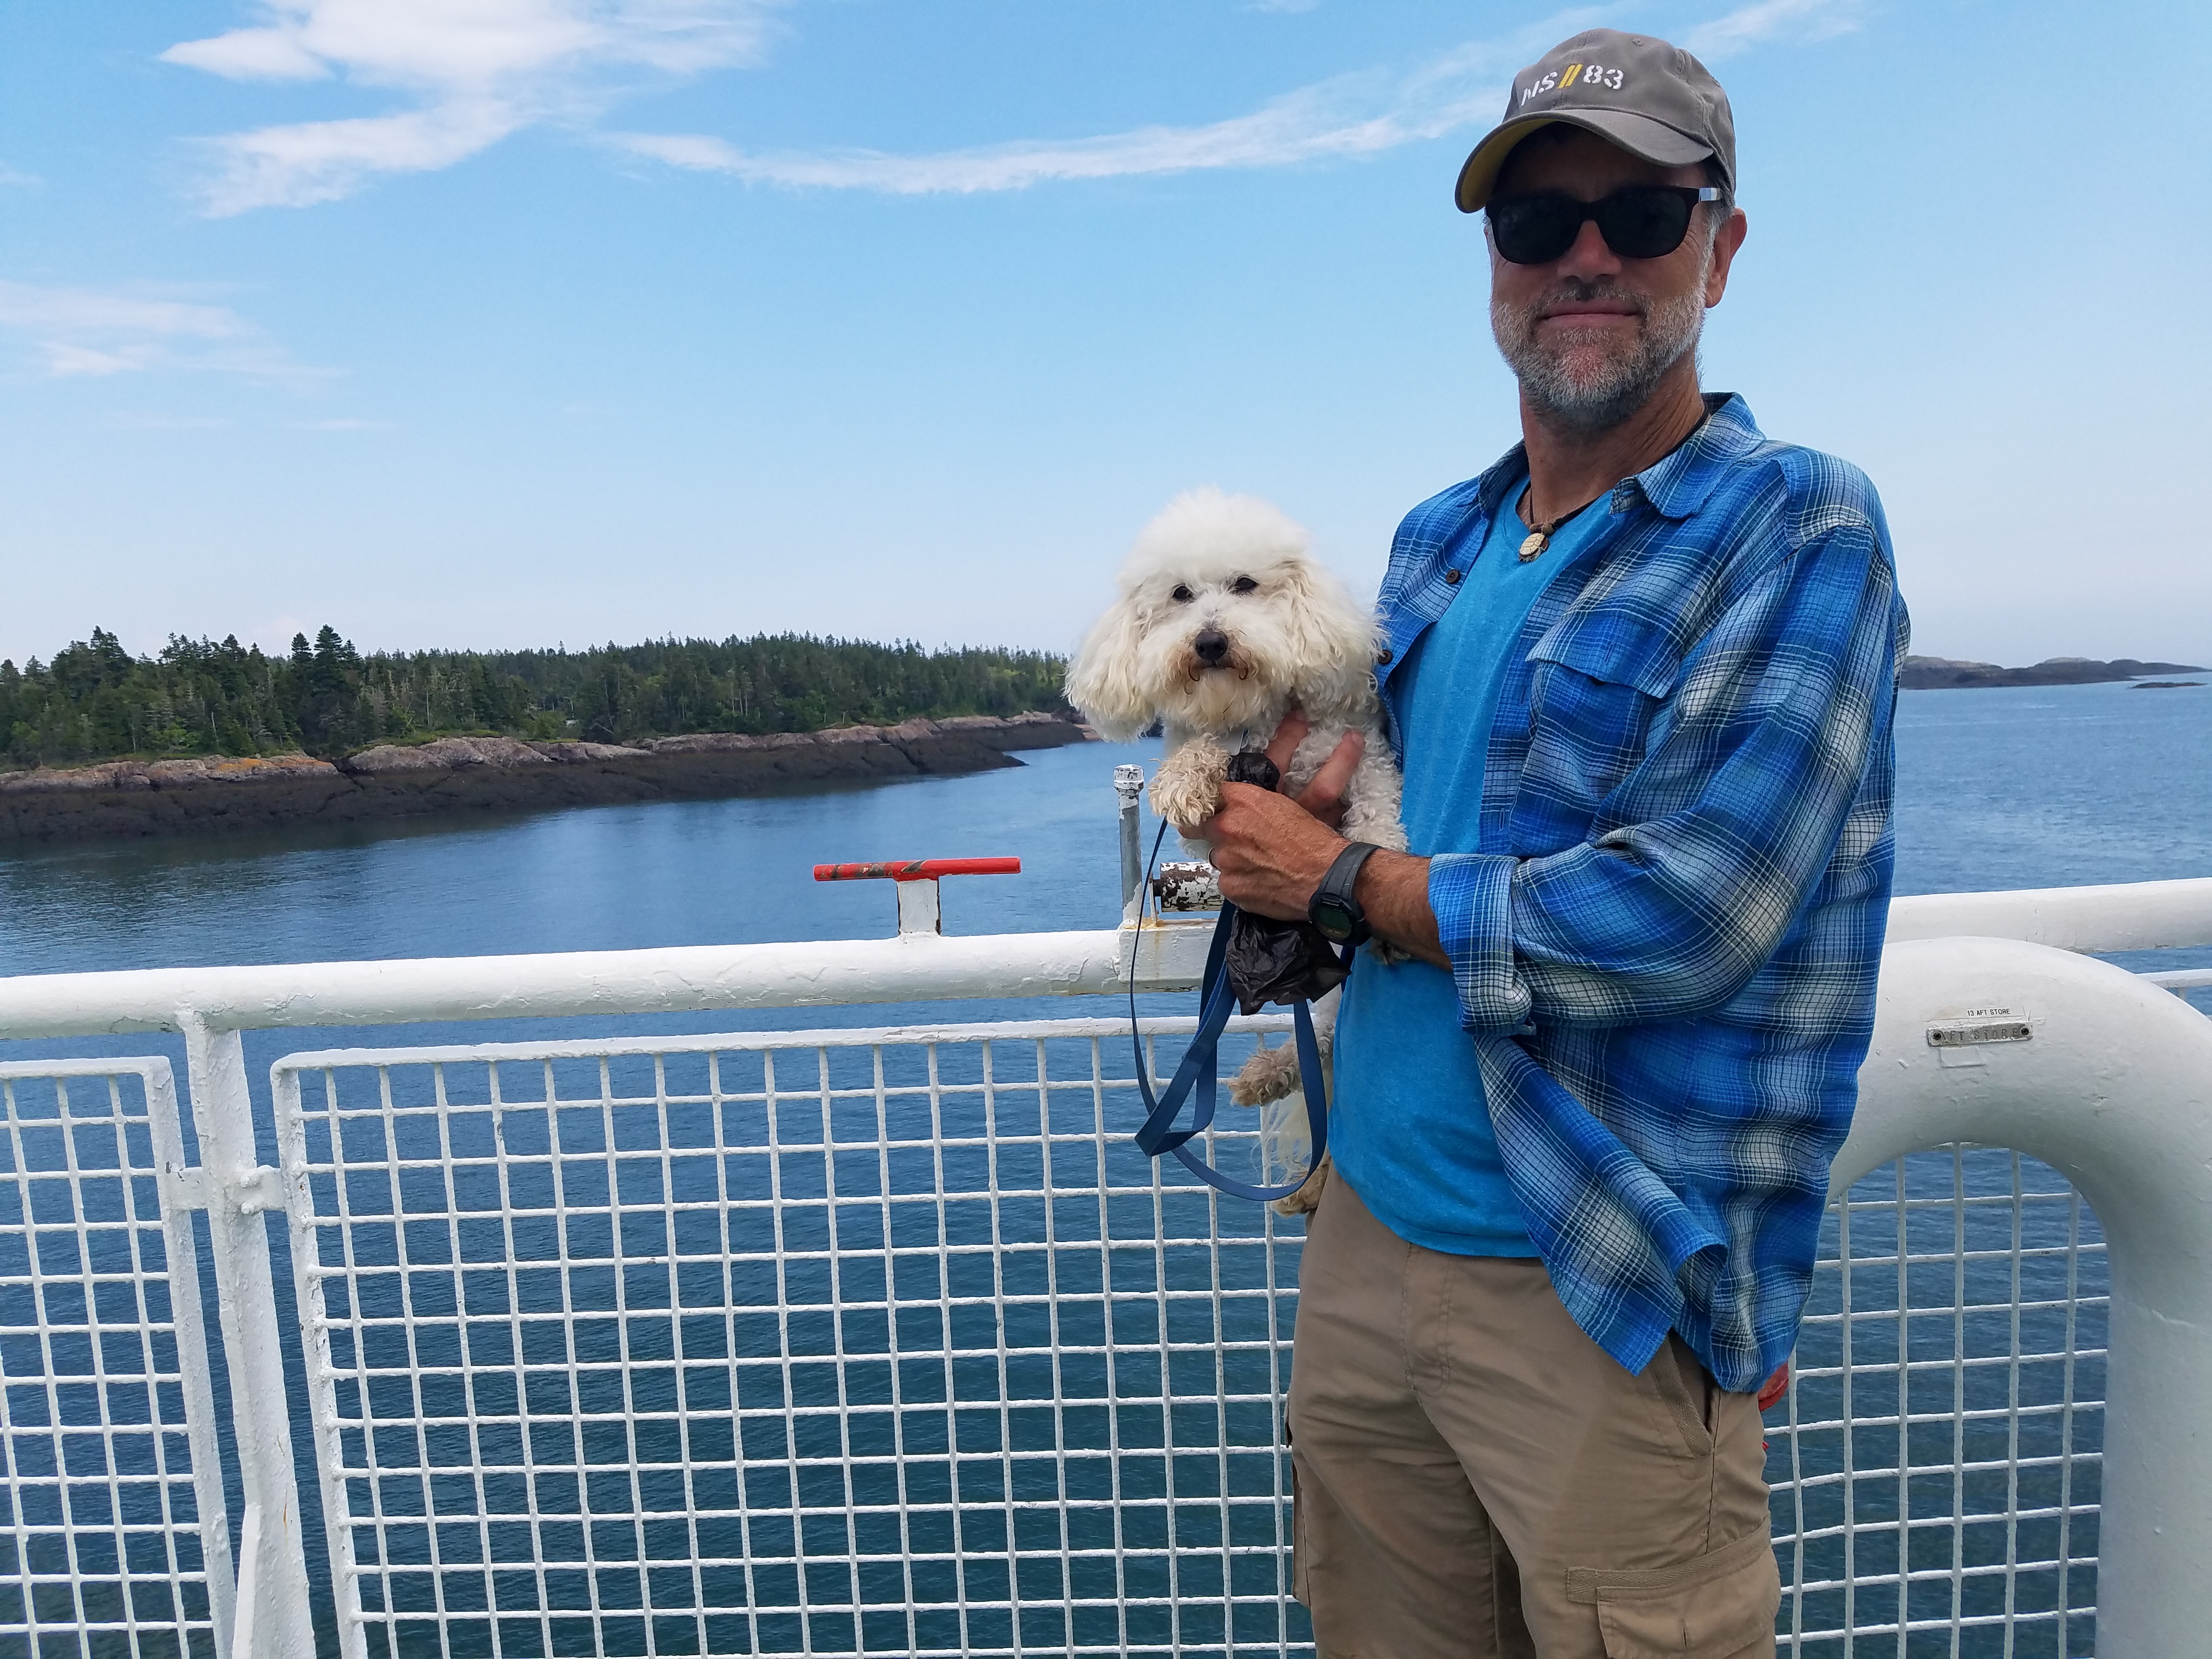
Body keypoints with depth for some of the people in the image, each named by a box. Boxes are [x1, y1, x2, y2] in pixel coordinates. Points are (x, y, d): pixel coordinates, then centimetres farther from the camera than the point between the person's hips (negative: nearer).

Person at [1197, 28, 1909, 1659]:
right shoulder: (1435, 542, 10)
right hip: (1366, 1224, 6)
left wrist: (1334, 880, -11)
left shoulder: (1799, 530, -11)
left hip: (1610, 1293, -6)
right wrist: (1316, 779, -3)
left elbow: (1682, 916, -22)